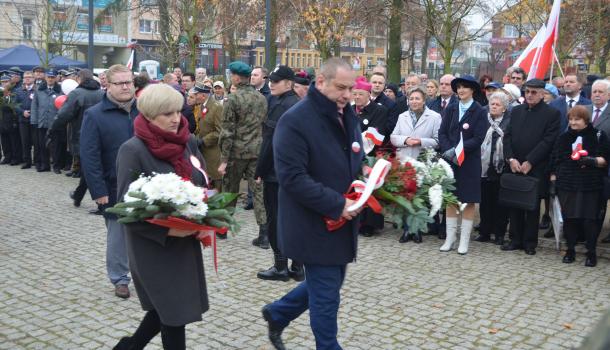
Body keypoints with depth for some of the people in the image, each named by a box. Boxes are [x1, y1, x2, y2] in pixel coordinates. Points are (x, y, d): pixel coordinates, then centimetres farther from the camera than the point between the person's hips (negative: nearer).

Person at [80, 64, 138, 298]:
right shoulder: (95, 115, -6)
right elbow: (89, 156, -9)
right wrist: (98, 190, -14)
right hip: (115, 188, -3)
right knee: (117, 234, 7)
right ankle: (120, 278, 23)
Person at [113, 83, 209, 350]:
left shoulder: (189, 142, 2)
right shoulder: (133, 150, -15)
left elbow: (203, 184, 12)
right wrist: (166, 230, -24)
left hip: (186, 242, 6)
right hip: (153, 247, -6)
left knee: (169, 307, 18)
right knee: (174, 310, 4)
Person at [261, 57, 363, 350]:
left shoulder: (347, 116, 8)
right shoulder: (295, 121, -19)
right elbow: (292, 178, -24)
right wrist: (337, 205, -24)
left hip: (341, 222, 9)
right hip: (315, 225, -8)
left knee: (327, 283, 21)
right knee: (326, 295, 3)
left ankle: (277, 313, 40)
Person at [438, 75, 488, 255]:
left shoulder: (479, 112, -2)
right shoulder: (451, 109, 7)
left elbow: (478, 138, -10)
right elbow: (442, 133, 2)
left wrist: (457, 150, -17)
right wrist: (449, 151, -13)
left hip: (470, 162, -3)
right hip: (450, 160, 3)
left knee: (469, 200, 2)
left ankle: (464, 240, 10)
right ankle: (450, 238, 15)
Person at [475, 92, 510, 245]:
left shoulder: (509, 122, -1)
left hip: (501, 167, -3)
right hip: (484, 166, 3)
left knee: (500, 201, 4)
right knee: (485, 200, 7)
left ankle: (499, 233, 13)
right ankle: (485, 231, 17)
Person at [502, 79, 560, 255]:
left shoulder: (552, 113, -2)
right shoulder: (516, 111, 12)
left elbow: (548, 141, -10)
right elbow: (507, 136, 7)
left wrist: (529, 162, -14)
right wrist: (511, 159, -7)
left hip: (536, 168, -4)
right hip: (514, 167, 4)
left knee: (533, 206, 4)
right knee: (514, 205, 7)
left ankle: (530, 243, 13)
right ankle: (515, 239, 18)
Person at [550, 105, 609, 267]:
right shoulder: (564, 138, 12)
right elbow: (555, 161, 14)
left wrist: (592, 160, -19)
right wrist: (553, 180, 8)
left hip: (591, 185, -2)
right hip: (567, 185, 2)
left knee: (590, 219, -1)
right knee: (569, 218, 3)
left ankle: (591, 252, 12)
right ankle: (570, 250, 16)